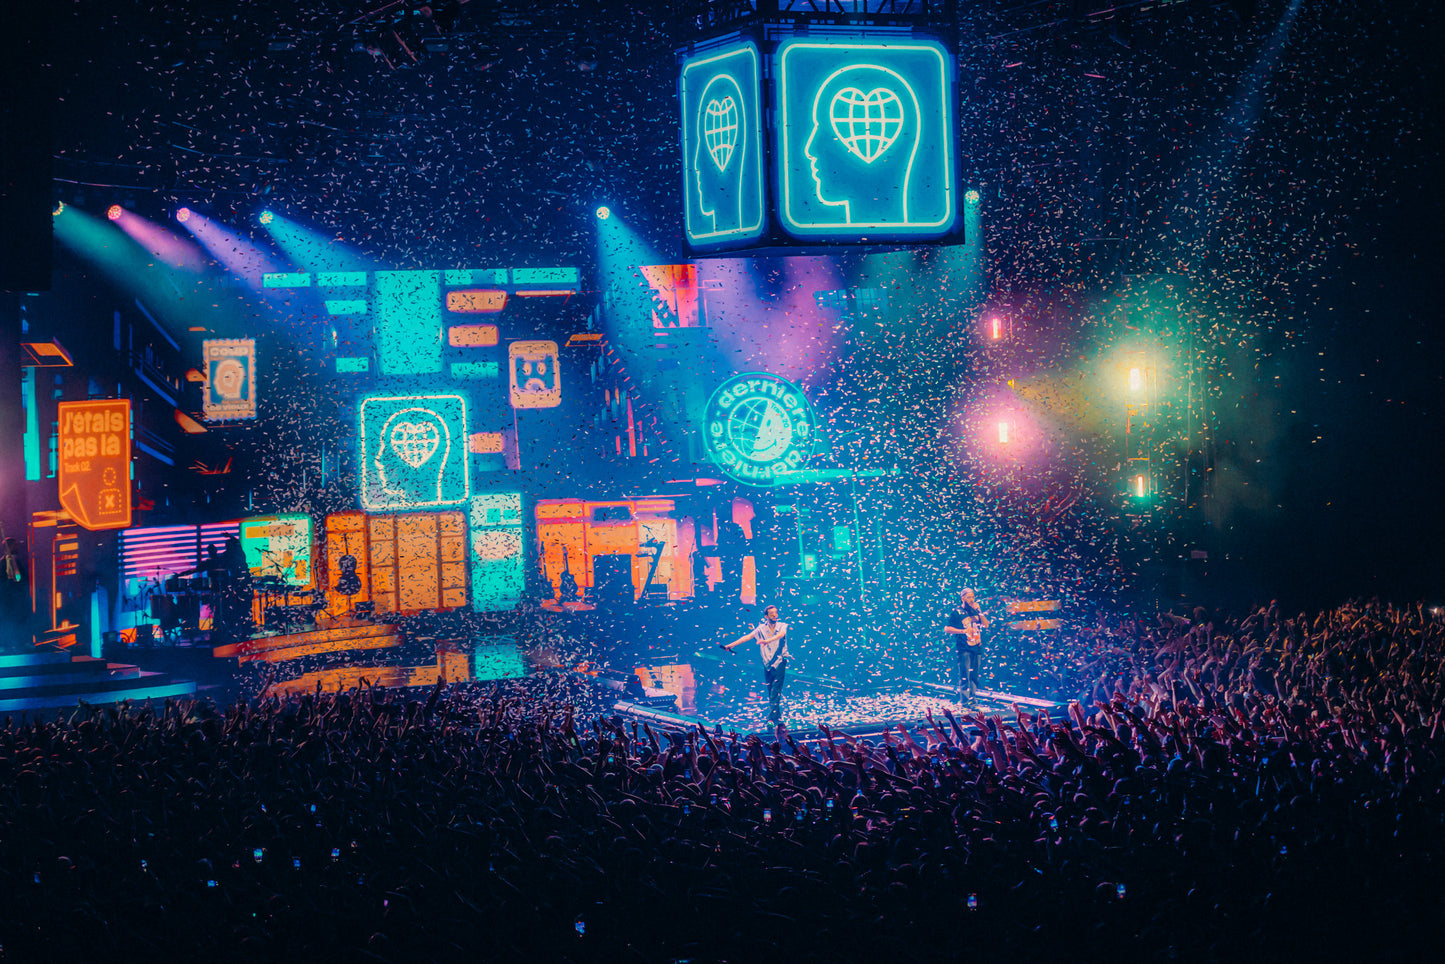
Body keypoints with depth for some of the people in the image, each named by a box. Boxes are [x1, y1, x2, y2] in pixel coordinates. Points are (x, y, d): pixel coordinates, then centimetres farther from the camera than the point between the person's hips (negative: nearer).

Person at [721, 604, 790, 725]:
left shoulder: (782, 626, 0)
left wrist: (767, 640, -42)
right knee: (771, 692, 7)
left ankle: (771, 718, -20)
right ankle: (778, 717, 17)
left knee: (775, 692, -13)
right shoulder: (762, 628, 7)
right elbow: (747, 637, 0)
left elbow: (781, 634, -23)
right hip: (767, 664, 4)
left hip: (780, 662, -4)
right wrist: (730, 645, -10)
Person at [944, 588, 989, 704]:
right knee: (964, 675, -11)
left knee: (975, 676, 7)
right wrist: (962, 631, -12)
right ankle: (964, 701, -9)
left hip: (977, 647, 5)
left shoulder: (977, 610, 14)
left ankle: (972, 698, 15)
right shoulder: (957, 612, 0)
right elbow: (946, 629, -2)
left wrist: (979, 612, -3)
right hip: (964, 648, -5)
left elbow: (986, 625, 7)